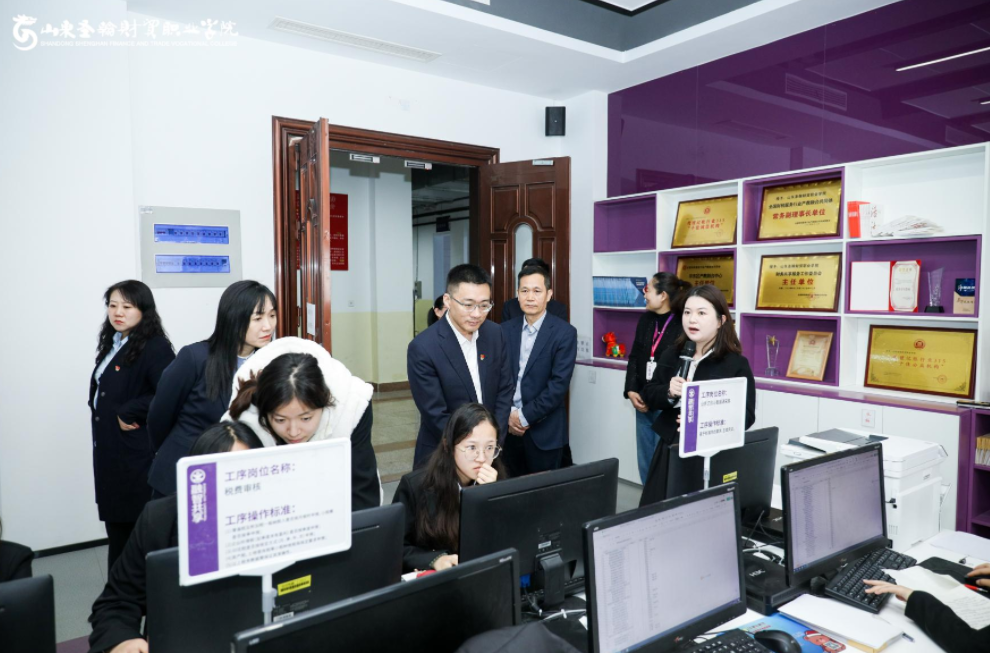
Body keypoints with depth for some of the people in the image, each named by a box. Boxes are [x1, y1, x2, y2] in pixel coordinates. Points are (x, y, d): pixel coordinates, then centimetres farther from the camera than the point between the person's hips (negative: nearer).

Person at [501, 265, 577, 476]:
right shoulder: (505, 329, 5)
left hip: (544, 430, -3)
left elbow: (559, 384, -14)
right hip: (509, 426, 4)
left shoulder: (564, 333, -8)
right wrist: (508, 413, -9)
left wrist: (525, 416, -15)